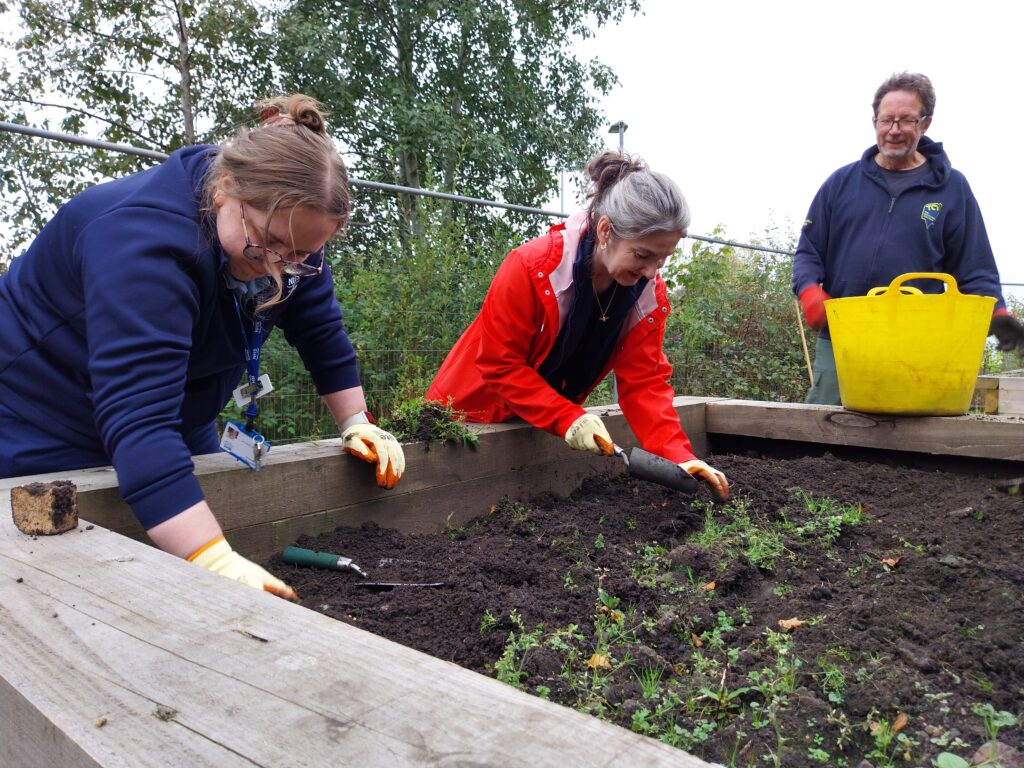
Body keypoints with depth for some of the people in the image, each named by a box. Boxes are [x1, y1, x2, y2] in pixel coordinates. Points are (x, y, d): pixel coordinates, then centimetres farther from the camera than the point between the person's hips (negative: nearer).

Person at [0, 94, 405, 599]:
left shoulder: (287, 227, -15)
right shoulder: (144, 236, -37)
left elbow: (321, 332, -3)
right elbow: (136, 413, -46)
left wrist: (356, 424, -7)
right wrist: (214, 559, -53)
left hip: (176, 426, 7)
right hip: (44, 435, -6)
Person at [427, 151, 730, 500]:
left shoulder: (650, 294, -15)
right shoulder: (531, 268, -29)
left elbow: (644, 383, -15)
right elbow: (499, 364, -26)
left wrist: (678, 456, -29)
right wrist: (568, 418, -34)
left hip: (549, 425, 4)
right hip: (472, 411, -4)